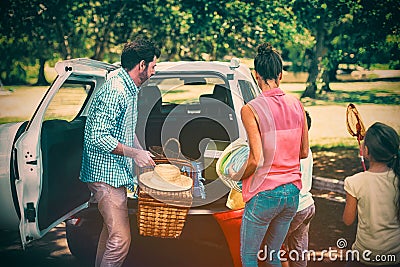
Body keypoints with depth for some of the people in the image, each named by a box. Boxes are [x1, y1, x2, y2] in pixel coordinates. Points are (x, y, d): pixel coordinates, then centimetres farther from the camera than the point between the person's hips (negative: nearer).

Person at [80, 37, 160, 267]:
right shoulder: (114, 91, -21)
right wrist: (135, 153, -19)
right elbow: (98, 137, -25)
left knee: (111, 231, 20)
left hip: (116, 173, 11)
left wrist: (142, 153, 16)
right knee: (121, 239, -11)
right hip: (106, 175, -11)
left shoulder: (129, 89, 12)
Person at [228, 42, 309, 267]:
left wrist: (237, 176, -1)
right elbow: (304, 152, 7)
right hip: (292, 193, 6)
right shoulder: (296, 105, 1)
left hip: (264, 195, -6)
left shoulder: (251, 109, -15)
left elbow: (257, 159, -19)